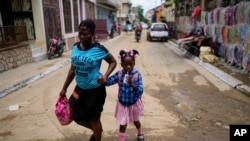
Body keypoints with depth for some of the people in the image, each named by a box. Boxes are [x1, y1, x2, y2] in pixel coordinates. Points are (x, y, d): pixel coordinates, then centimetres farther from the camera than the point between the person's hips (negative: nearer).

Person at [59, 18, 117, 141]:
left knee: (94, 119, 12)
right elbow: (73, 69, 7)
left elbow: (113, 62, -5)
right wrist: (64, 88, 10)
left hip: (95, 90, -6)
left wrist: (105, 75, -23)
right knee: (76, 117, 18)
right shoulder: (75, 47, -3)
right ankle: (96, 130, 46)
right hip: (80, 89, 6)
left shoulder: (99, 49, -18)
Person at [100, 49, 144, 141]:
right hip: (122, 104, 0)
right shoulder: (119, 74, -15)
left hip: (134, 104, 0)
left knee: (136, 121, 26)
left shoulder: (137, 75, -21)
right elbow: (108, 82, -22)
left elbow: (140, 91, -26)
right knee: (122, 126, 3)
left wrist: (132, 84, -43)